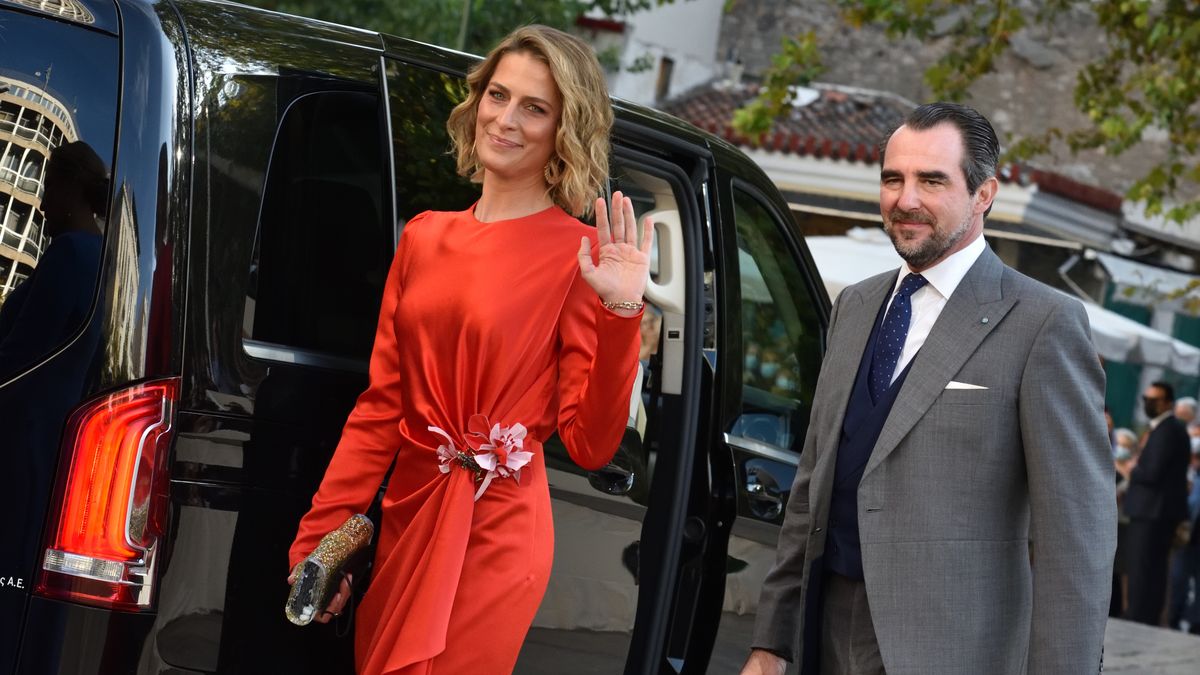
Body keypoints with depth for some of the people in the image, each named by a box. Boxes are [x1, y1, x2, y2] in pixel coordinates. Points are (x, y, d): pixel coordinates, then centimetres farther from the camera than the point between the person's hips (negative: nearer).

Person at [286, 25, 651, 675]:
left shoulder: (579, 255, -6)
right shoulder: (423, 238, 9)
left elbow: (589, 445, -10)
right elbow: (381, 403, 11)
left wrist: (618, 316, -22)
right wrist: (320, 537, 7)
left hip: (494, 532, -5)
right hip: (407, 518, 5)